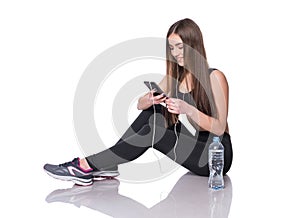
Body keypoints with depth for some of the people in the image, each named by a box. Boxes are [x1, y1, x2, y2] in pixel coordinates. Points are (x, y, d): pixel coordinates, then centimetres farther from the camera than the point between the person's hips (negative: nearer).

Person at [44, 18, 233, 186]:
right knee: (153, 111, -12)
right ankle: (108, 165, -14)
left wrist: (188, 109, -30)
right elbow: (140, 104, 6)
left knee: (152, 132, -24)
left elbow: (219, 128, -15)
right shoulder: (175, 77, 9)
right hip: (190, 144, 6)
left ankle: (85, 167, -20)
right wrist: (150, 100, -18)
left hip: (216, 155, -6)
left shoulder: (214, 77, -11)